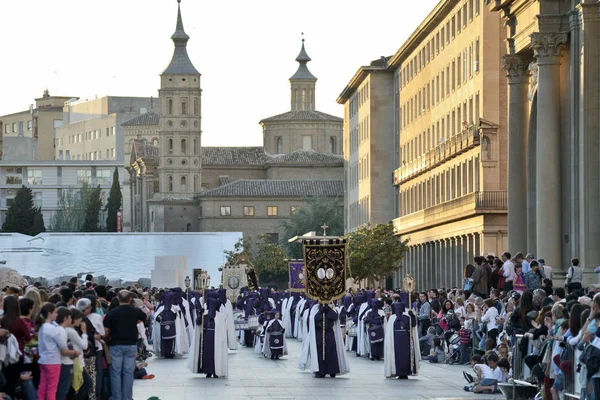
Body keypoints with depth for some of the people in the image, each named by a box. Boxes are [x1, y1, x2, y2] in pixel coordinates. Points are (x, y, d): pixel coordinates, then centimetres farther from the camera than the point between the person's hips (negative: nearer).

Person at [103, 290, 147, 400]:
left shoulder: (112, 313, -9)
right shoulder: (135, 311, -2)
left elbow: (106, 331, -8)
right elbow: (146, 317, 18)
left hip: (116, 345, -2)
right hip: (131, 345, 2)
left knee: (116, 373, 5)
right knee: (128, 373, 6)